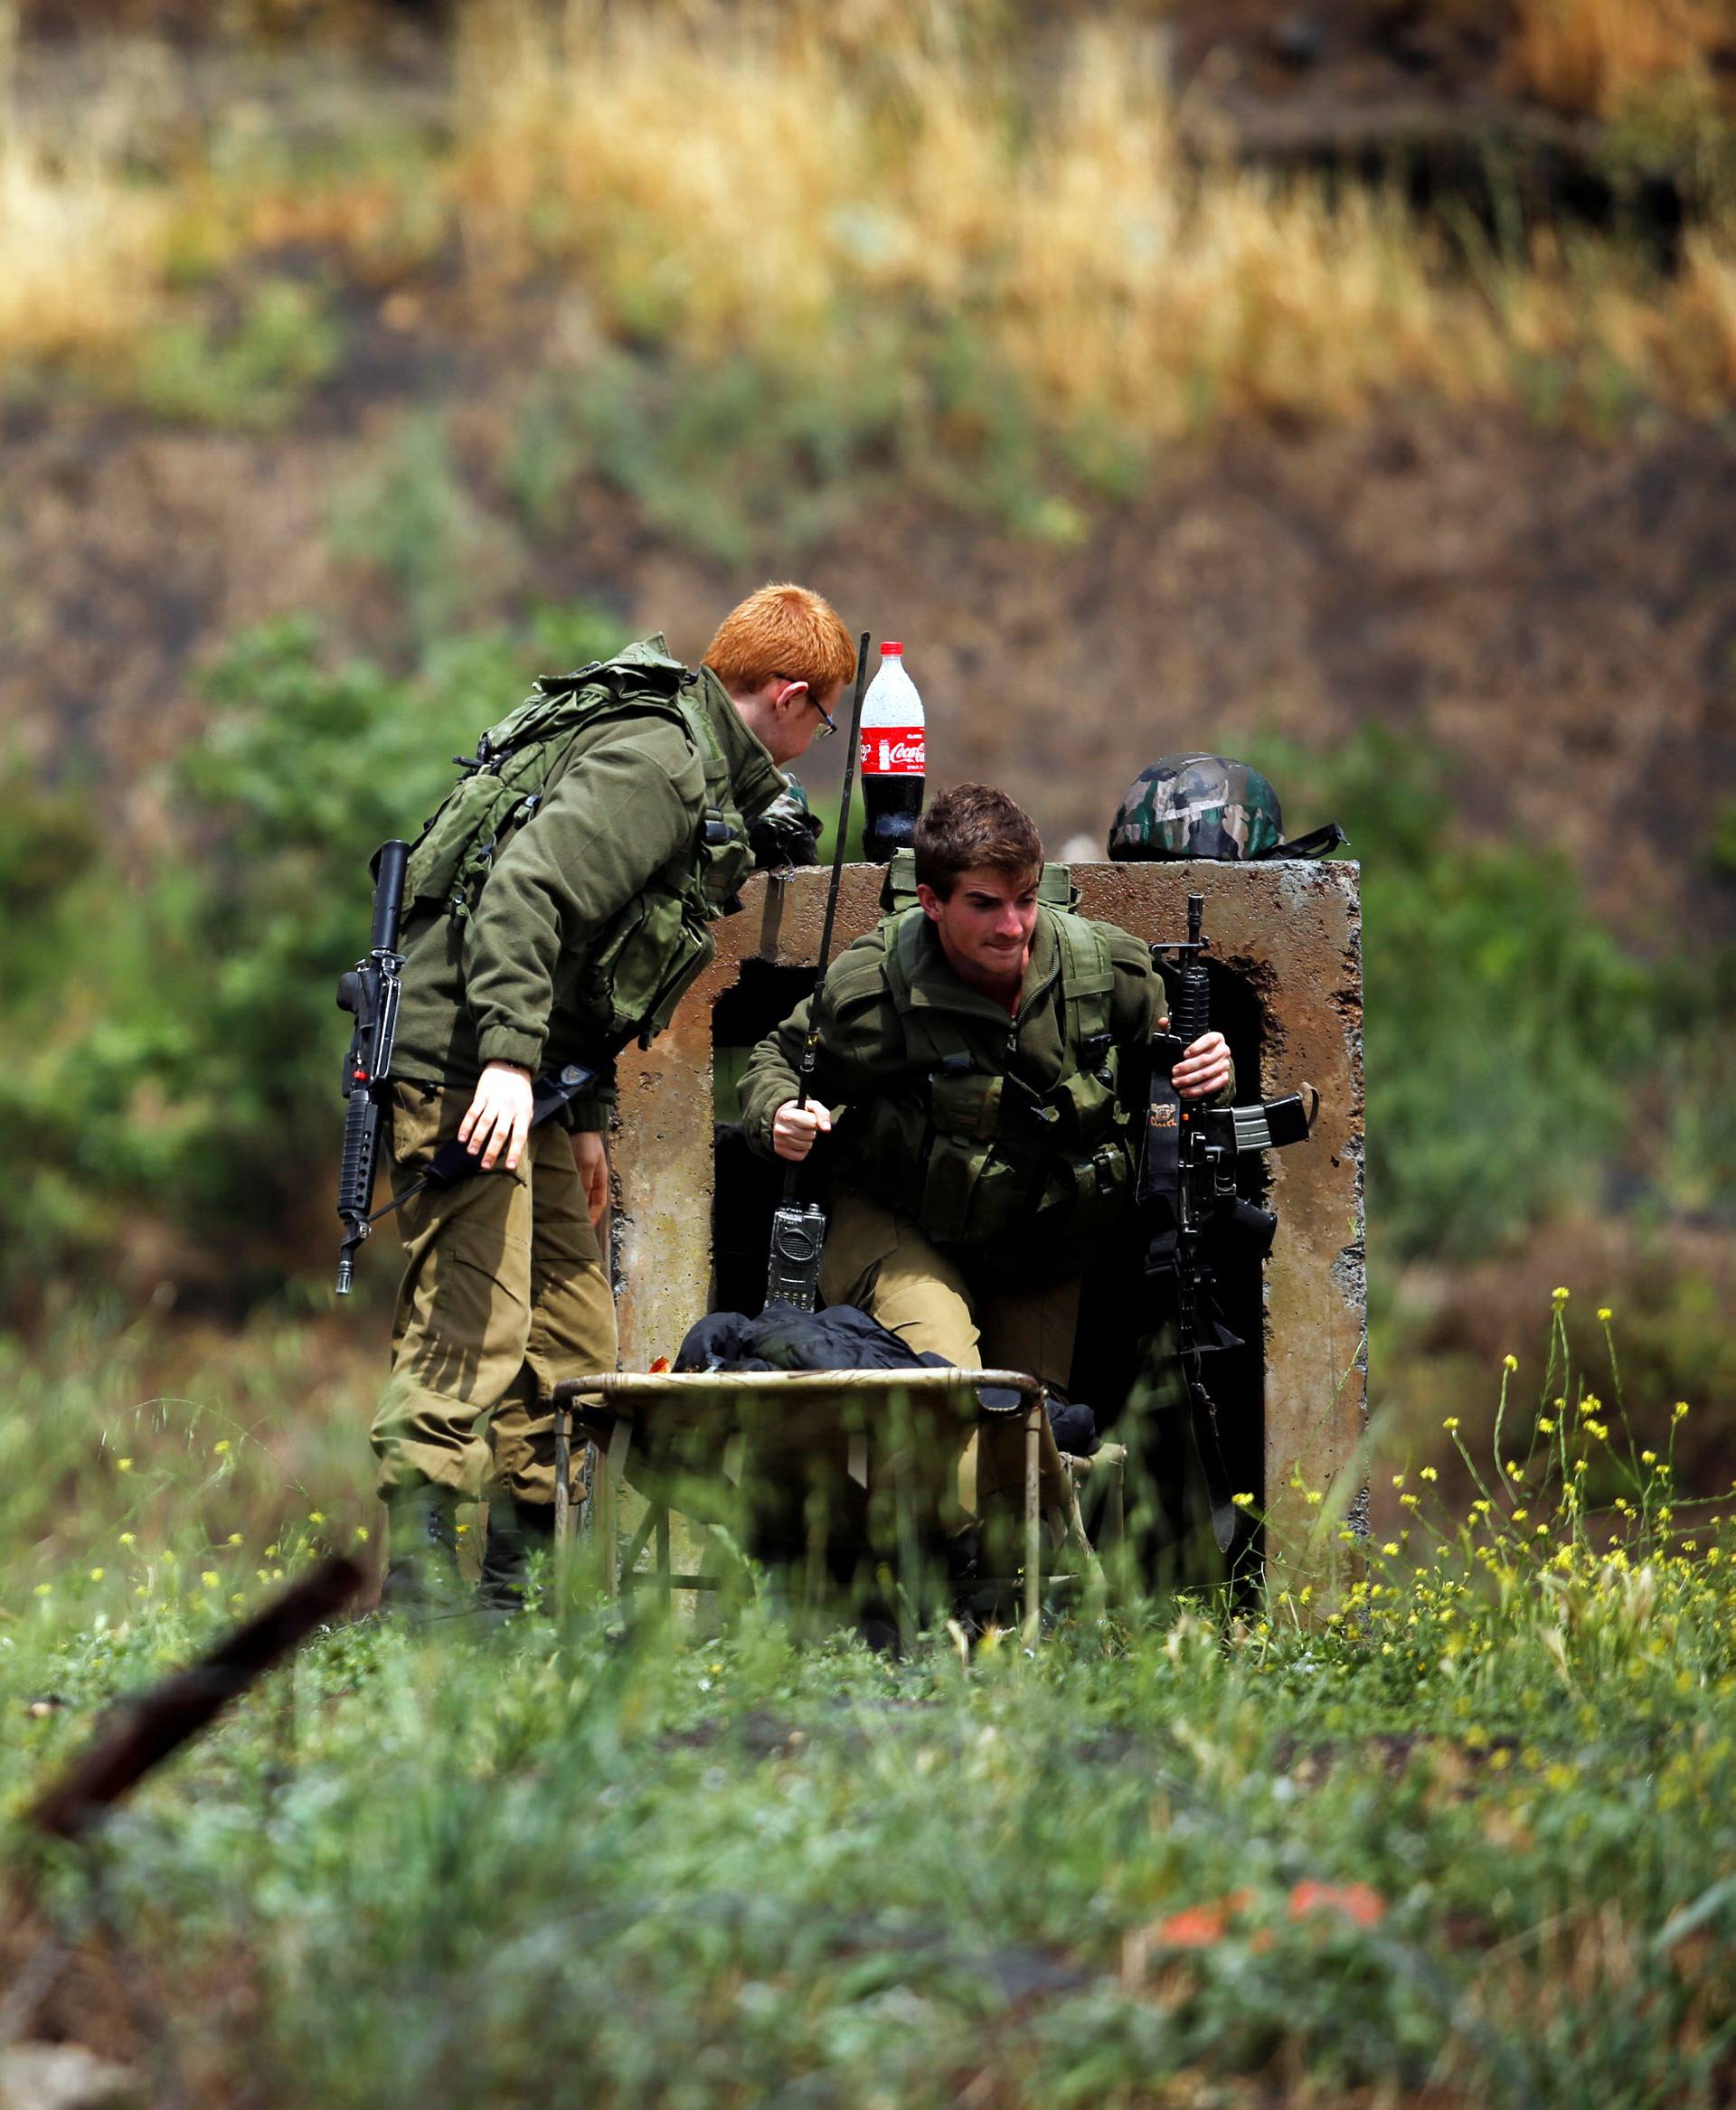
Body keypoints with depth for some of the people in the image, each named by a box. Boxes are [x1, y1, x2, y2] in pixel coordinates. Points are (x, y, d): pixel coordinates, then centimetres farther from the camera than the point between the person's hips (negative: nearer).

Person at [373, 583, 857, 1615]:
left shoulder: (699, 774, 19)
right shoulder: (654, 762, -14)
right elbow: (522, 891, -26)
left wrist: (589, 1114, 21)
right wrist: (509, 1056, -33)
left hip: (527, 1079, 11)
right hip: (464, 1068, -11)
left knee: (573, 1335, 12)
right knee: (474, 1327, -14)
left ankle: (525, 1578, 16)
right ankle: (419, 1578, -14)